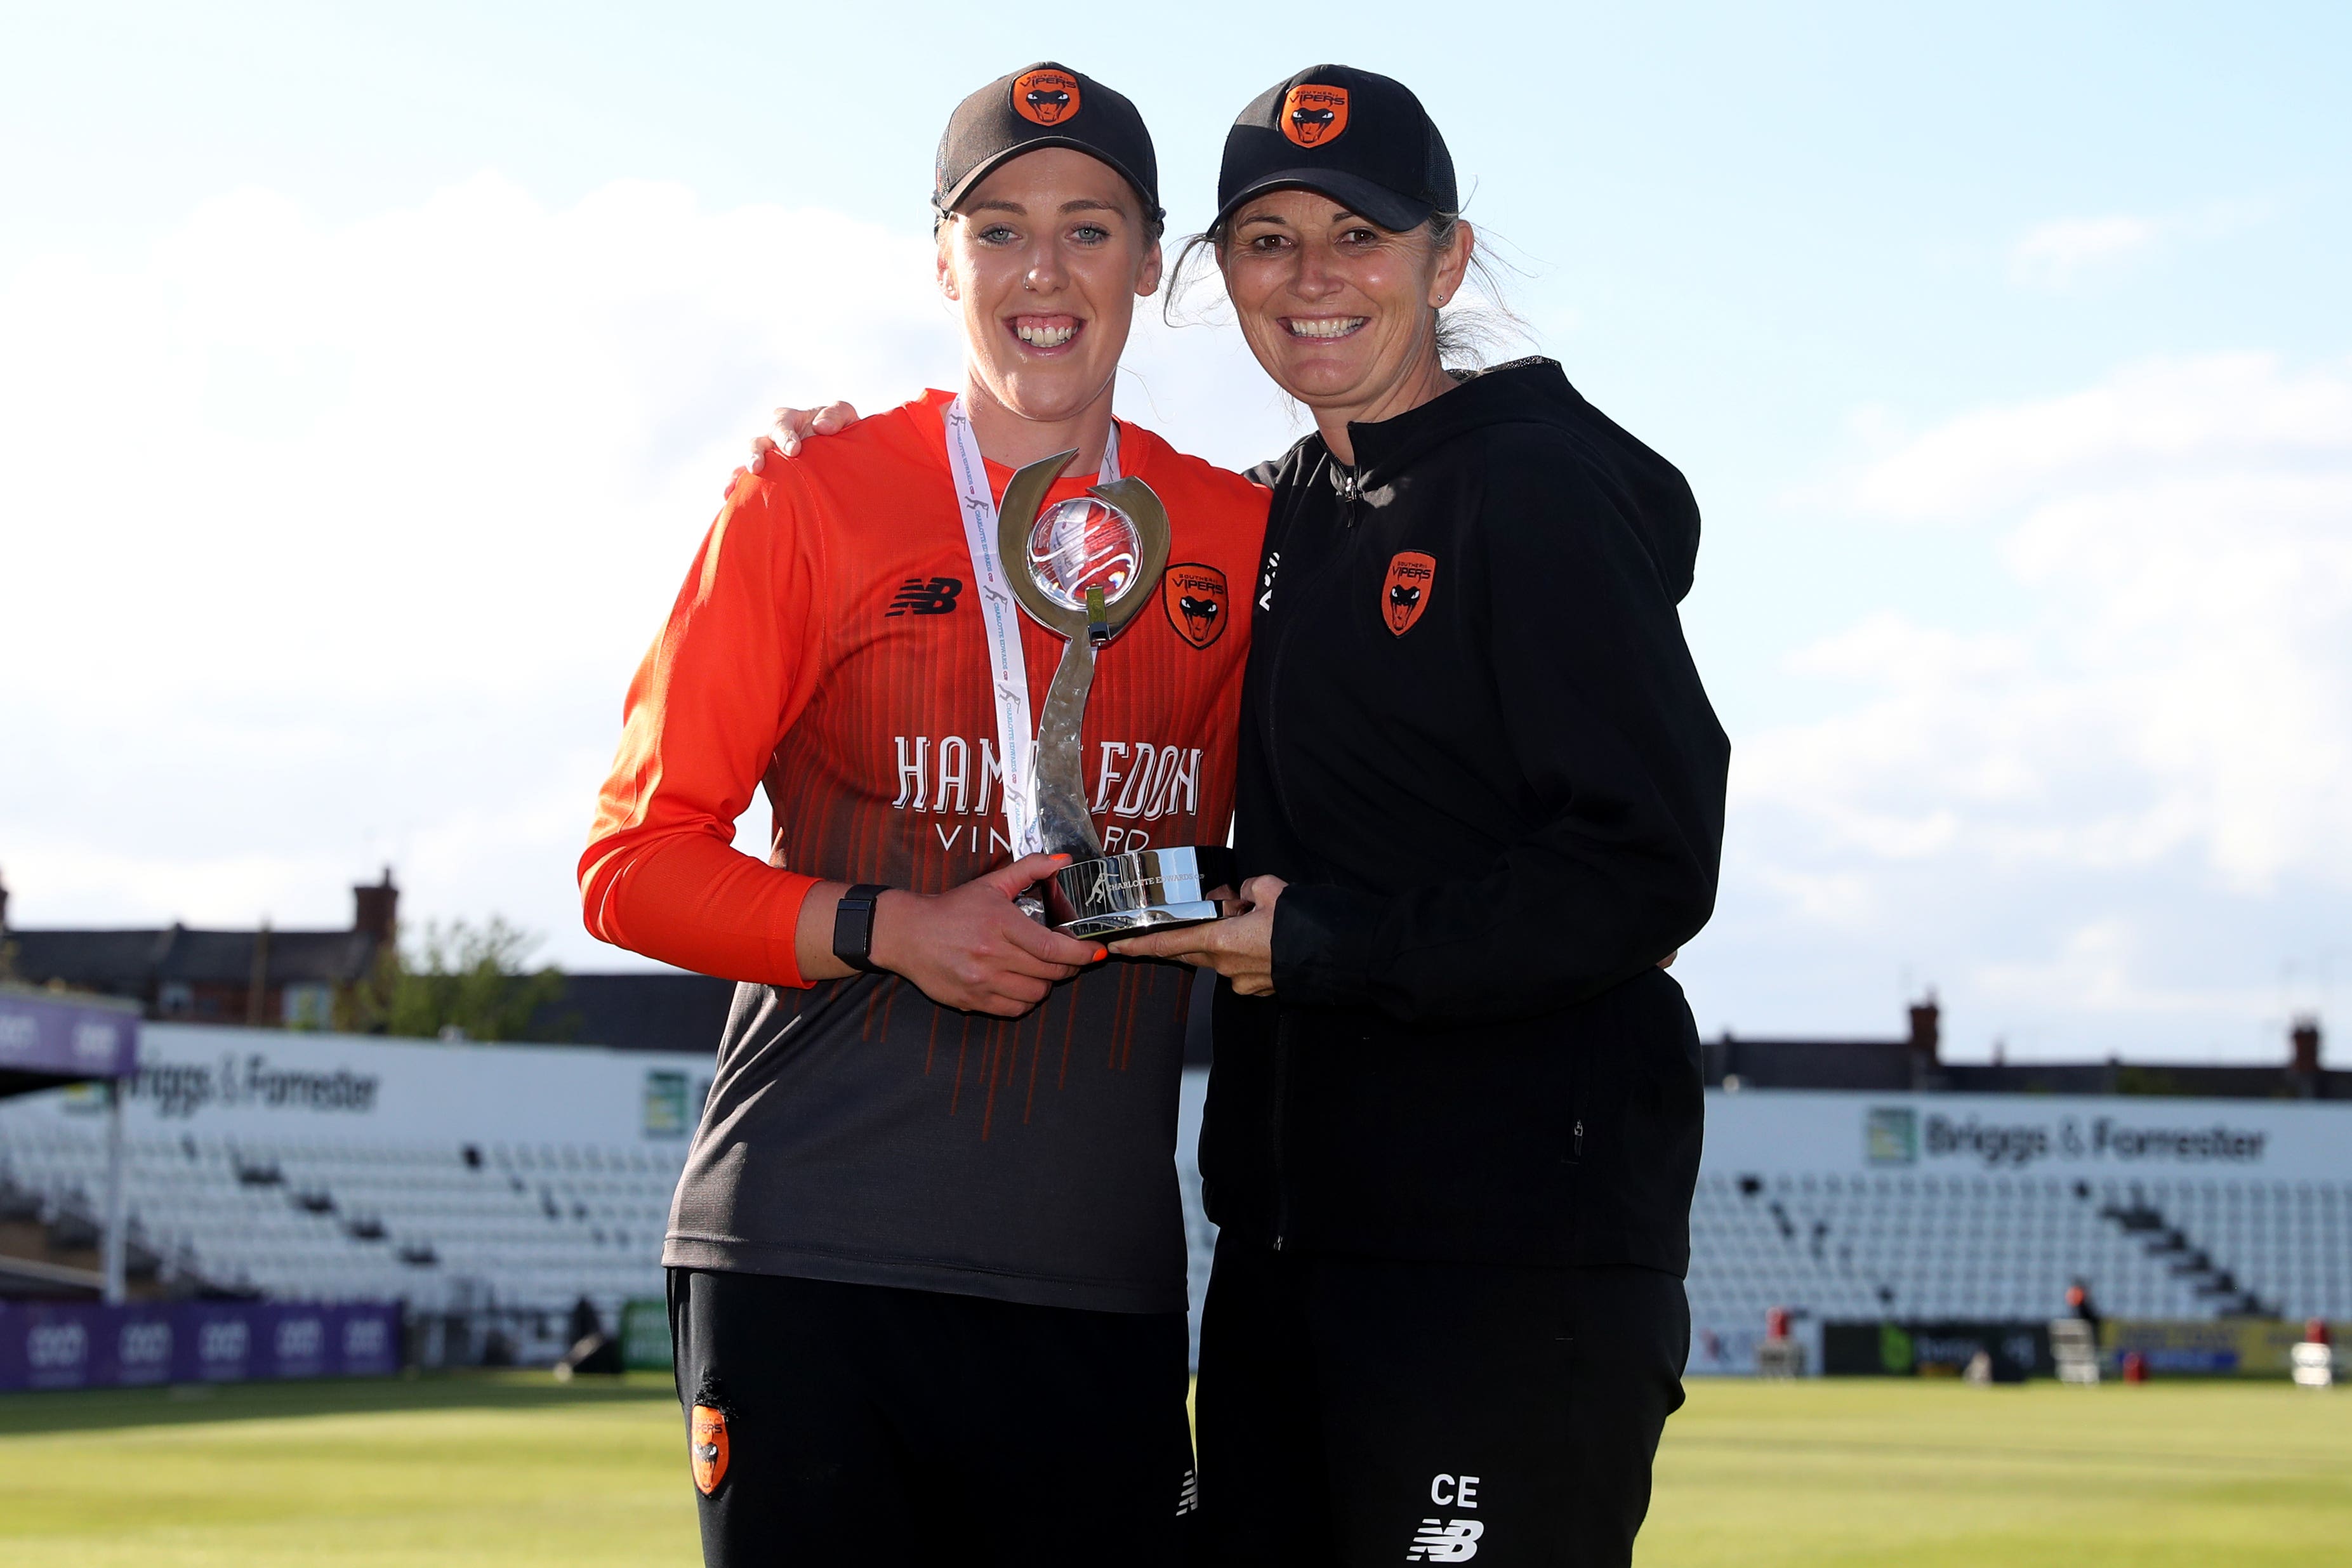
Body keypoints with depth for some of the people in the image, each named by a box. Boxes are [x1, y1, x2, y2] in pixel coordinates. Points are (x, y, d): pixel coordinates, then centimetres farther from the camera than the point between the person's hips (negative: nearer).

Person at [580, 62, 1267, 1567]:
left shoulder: (1238, 537, 11)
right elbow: (634, 863, 0)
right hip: (807, 1263, -3)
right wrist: (889, 927, -12)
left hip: (1100, 1278, 3)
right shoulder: (810, 499, 2)